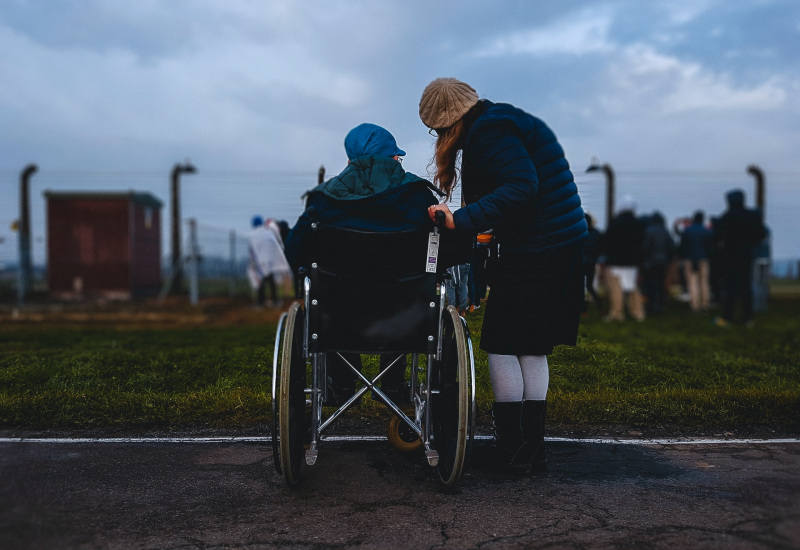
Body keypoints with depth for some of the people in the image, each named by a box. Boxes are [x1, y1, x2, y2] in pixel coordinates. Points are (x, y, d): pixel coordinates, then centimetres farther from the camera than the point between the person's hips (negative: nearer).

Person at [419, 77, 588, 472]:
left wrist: (461, 221, -29)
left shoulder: (489, 131, -12)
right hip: (565, 248, 10)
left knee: (501, 346, 2)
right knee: (533, 349, 14)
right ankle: (532, 446, 19)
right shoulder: (509, 121, 18)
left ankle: (511, 446, 8)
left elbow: (521, 188, -25)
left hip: (531, 254, -10)